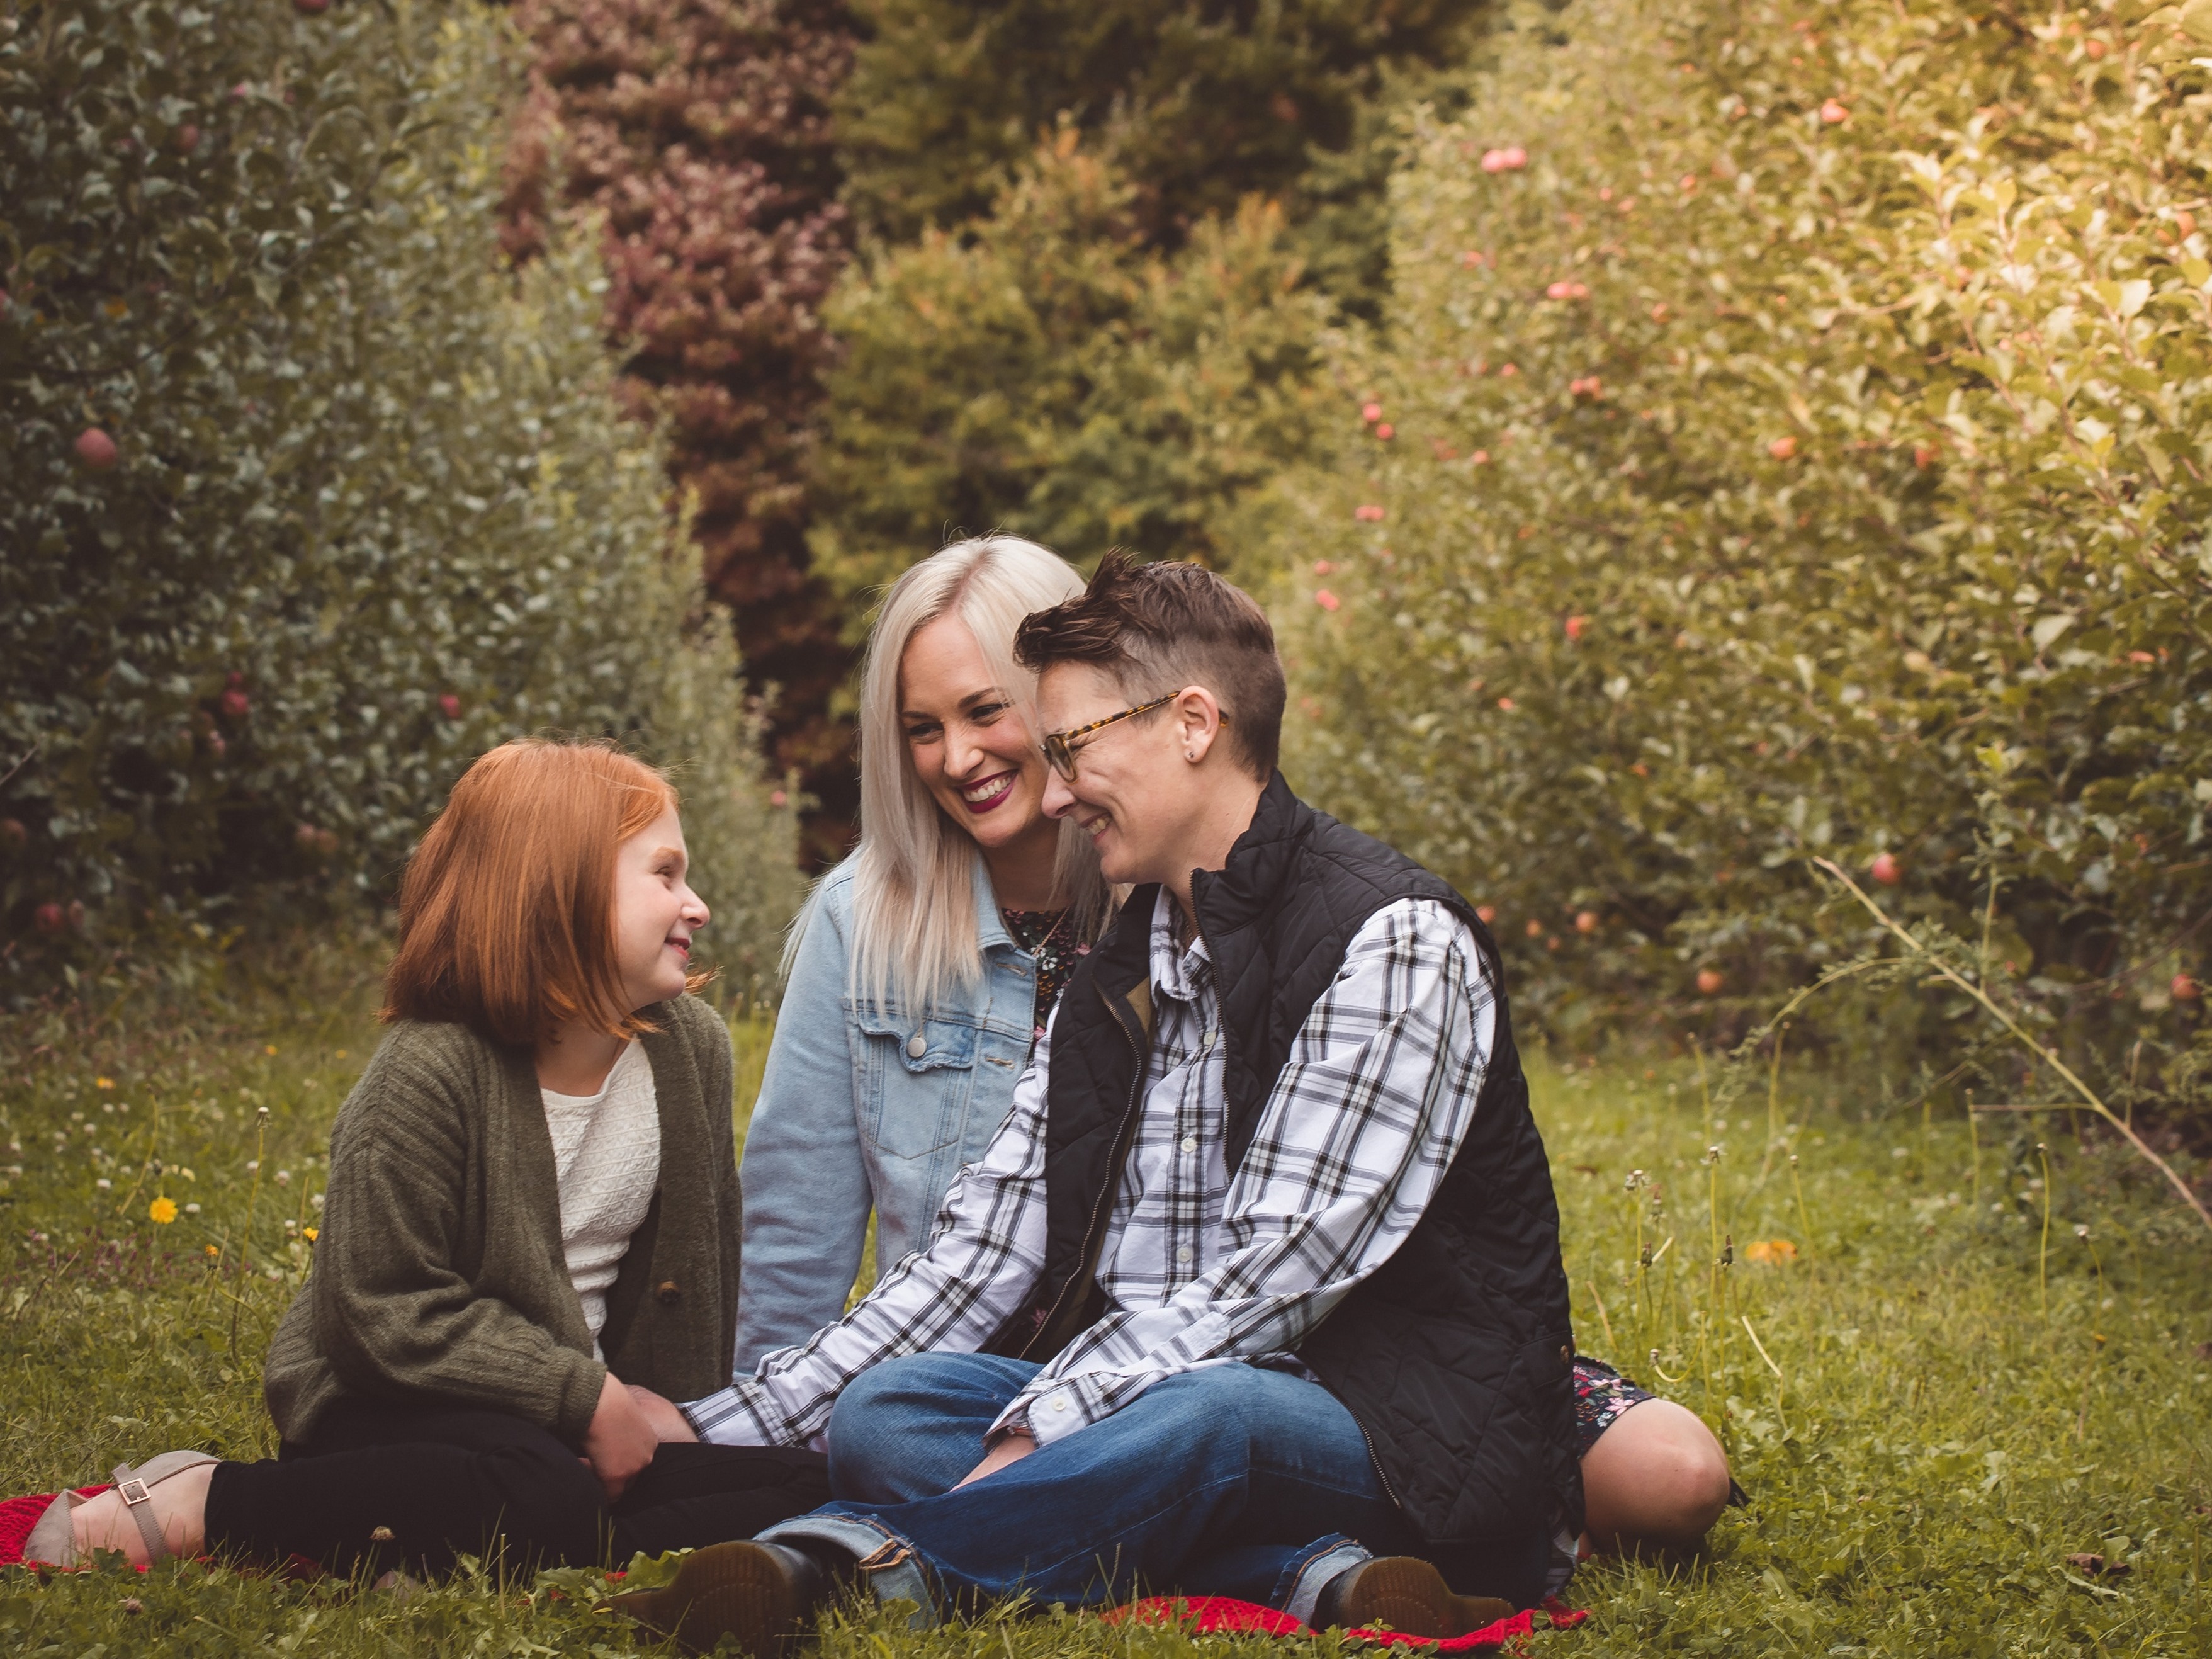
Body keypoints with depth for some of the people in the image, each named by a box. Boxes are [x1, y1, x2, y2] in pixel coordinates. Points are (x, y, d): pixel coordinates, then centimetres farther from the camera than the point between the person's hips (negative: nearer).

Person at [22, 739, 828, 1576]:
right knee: (544, 1503, -38)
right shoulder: (427, 1075, -18)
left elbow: (706, 1253, 13)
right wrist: (587, 1397, -20)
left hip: (586, 1409, 6)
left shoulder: (692, 1043, 0)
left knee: (797, 1474, -14)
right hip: (391, 1406, -6)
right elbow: (394, 1313, -20)